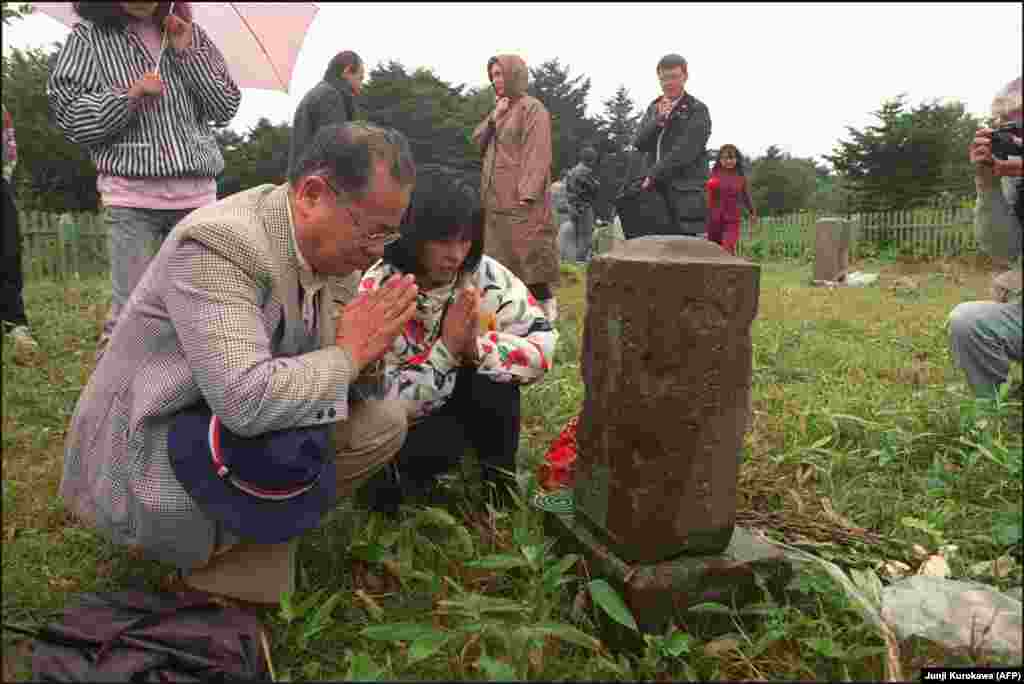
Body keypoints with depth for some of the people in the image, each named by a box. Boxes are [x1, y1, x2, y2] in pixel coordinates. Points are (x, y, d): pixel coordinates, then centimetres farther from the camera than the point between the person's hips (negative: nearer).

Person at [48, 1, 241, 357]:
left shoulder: (191, 36, 14)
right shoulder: (89, 36, 6)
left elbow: (227, 108, 7)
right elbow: (69, 117, 1)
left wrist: (188, 52, -1)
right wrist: (129, 95, -12)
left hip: (197, 191, 3)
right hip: (132, 193, -2)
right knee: (130, 307, -6)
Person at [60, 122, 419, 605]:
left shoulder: (319, 244, -1)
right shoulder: (218, 243, -27)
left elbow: (312, 367, 6)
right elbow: (246, 401, -38)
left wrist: (364, 343, -16)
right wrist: (347, 355, -23)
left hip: (228, 428, 8)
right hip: (142, 462, -8)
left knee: (383, 422, -1)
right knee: (299, 443, -33)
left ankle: (241, 537, 2)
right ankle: (212, 561, -1)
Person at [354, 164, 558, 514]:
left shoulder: (486, 275, -17)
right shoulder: (376, 292, -24)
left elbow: (543, 346, -19)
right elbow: (385, 402, -25)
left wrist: (478, 345, -35)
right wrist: (447, 347, -36)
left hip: (467, 403, 3)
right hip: (402, 422, -3)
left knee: (493, 376, -28)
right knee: (440, 443, -34)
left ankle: (501, 483, -4)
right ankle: (392, 481, 2)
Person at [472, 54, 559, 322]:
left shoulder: (532, 108, -4)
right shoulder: (499, 109, 21)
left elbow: (537, 153, -14)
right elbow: (477, 143, 15)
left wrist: (528, 193, -23)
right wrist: (493, 118, 0)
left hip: (519, 199, -8)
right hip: (495, 198, 8)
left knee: (529, 255, -9)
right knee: (503, 258, 8)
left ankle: (545, 304, -2)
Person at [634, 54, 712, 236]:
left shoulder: (697, 110, 0)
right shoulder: (653, 108, 19)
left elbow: (684, 152, -11)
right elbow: (639, 143, 7)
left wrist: (653, 175, -11)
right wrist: (658, 120, -8)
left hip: (686, 193, -5)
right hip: (655, 191, 5)